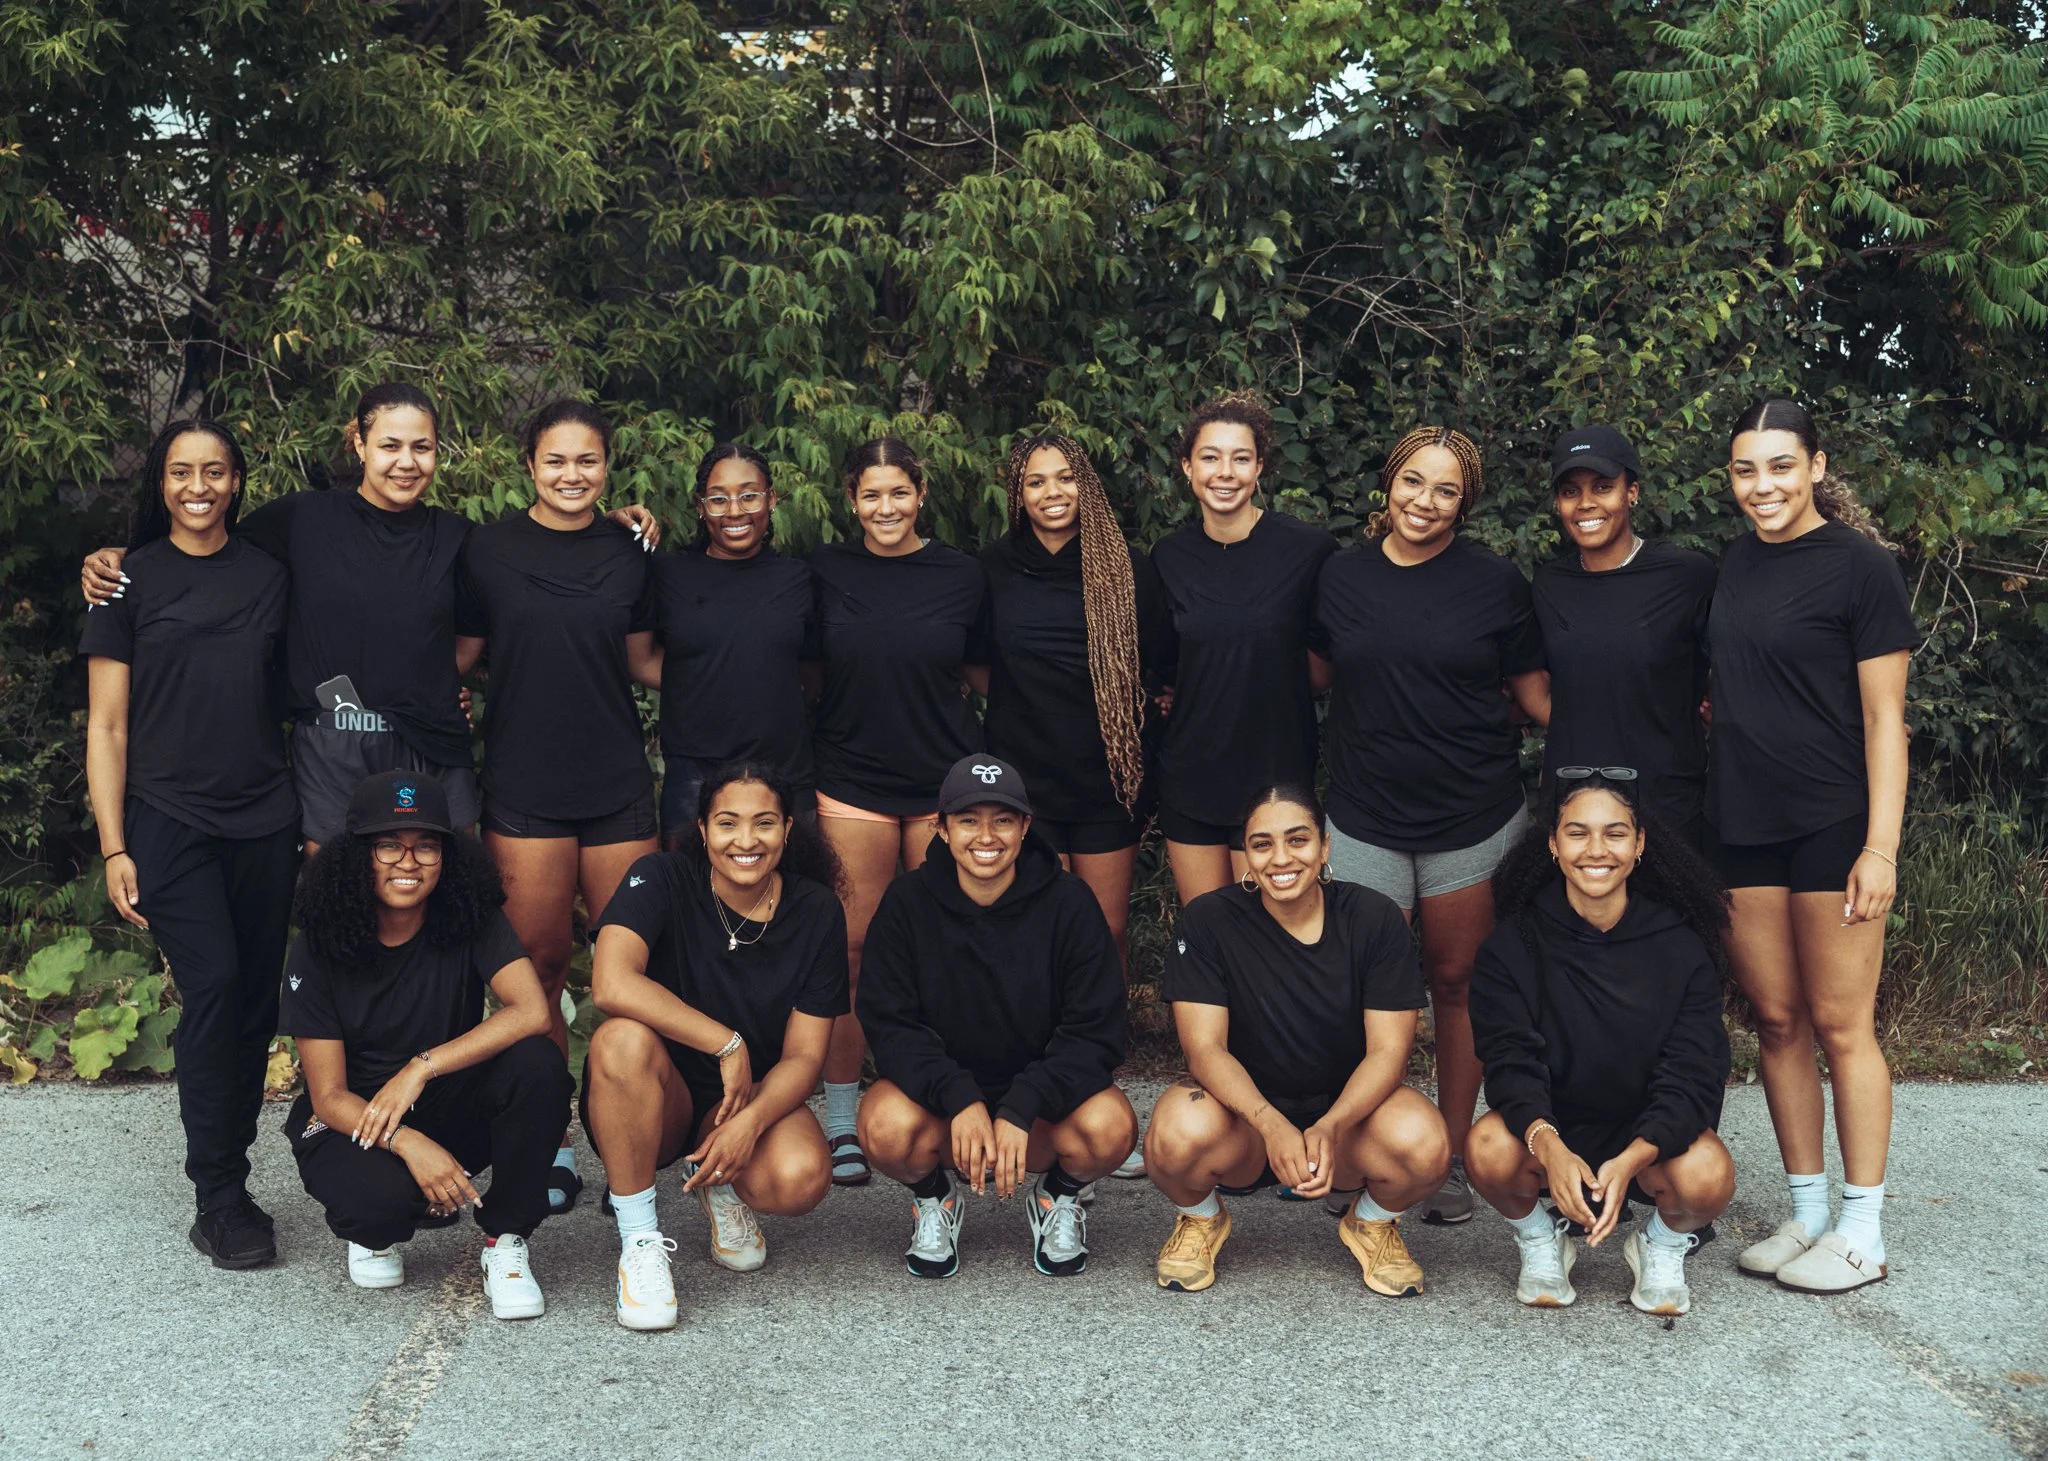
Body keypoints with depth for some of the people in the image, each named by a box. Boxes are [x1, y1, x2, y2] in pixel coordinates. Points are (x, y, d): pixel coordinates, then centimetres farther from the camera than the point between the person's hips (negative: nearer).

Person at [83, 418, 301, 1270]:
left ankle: (228, 1178, 15)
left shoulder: (267, 577, 10)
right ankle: (217, 1198, -6)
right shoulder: (132, 579, 3)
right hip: (170, 822, -3)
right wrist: (114, 848, -6)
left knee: (256, 1001, 3)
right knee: (213, 987, -14)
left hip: (266, 823, 3)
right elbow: (106, 725, 1)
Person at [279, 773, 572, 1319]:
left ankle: (505, 1243, -12)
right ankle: (375, 1230, 5)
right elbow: (329, 1096, -14)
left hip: (453, 1111, 2)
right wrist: (407, 1143, -33)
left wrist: (422, 1067, -32)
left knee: (537, 1062, -29)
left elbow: (532, 1012, -27)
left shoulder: (471, 920, -11)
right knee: (386, 1194, -36)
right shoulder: (320, 949, -13)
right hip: (355, 1124, -2)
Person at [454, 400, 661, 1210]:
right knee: (538, 961, 2)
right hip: (524, 785, -2)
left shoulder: (630, 553, 7)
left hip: (618, 782, 2)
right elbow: (461, 653, 7)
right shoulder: (489, 549, 1)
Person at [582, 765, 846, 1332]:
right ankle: (640, 1240, -19)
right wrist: (727, 1044, -28)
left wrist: (750, 1120, -26)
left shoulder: (816, 912, -6)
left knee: (801, 1179, -32)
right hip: (659, 1103, -1)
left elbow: (803, 1055, -7)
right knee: (623, 1038, -36)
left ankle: (718, 1185, 7)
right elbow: (612, 984, -31)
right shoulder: (663, 880, -13)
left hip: (756, 1098, 2)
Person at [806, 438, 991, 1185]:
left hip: (946, 780, 1)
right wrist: (867, 701, 4)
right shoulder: (826, 571, 3)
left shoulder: (964, 575, 2)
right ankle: (842, 1119, 12)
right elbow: (810, 674, 12)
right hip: (853, 780, 0)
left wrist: (920, 701, 4)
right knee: (855, 947, 1)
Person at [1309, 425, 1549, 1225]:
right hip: (1366, 820, 1)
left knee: (1457, 985, 8)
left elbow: (1536, 694, 5)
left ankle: (1452, 1159, 21)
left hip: (1473, 819, -1)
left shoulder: (1494, 581, 0)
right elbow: (1318, 671, 19)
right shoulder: (1343, 574, 4)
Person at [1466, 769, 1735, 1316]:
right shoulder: (1513, 945, -8)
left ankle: (1663, 1243, 5)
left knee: (1708, 1175, -32)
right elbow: (1510, 1063, -16)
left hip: (1650, 1134, 0)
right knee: (1488, 1149, -32)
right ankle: (1539, 1239, 3)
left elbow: (1691, 1078, -14)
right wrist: (1548, 1147, -37)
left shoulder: (1681, 946, -8)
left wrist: (1629, 1161, -32)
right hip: (1550, 1130, 0)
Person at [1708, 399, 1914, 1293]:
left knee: (1840, 1023, -1)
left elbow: (1883, 719, -9)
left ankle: (1863, 1233, 10)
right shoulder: (1738, 561, 11)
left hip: (1832, 825, -6)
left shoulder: (1858, 565, -7)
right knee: (1776, 1020, 9)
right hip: (1741, 823, 6)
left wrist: (1881, 845, -14)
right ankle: (1807, 1214, 21)